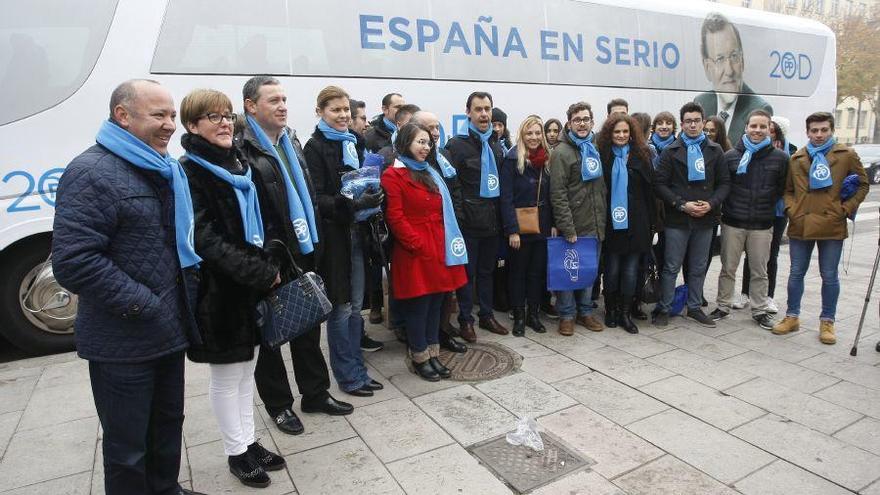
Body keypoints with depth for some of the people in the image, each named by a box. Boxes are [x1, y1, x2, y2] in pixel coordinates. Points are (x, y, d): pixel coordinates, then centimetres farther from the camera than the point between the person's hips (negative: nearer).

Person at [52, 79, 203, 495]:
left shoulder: (167, 172, 11)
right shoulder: (92, 172, -16)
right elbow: (72, 262, -24)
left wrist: (180, 303, 11)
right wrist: (141, 304, -19)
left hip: (169, 331, 8)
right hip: (124, 343, -8)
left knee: (168, 423, 23)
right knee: (128, 443, 9)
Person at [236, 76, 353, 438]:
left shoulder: (292, 142, 12)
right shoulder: (242, 149, -13)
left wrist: (313, 242, 13)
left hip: (302, 251, 7)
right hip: (268, 259, -7)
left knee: (308, 325, 16)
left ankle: (315, 393, 32)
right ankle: (278, 404, 26)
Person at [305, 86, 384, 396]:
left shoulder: (353, 143, 14)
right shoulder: (316, 147, -8)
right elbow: (317, 198, -15)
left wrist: (372, 198, 2)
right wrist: (355, 204, -27)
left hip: (355, 232, 7)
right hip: (333, 235, -7)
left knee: (355, 306, 13)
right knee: (341, 307, 2)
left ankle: (357, 370, 25)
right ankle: (348, 375, 17)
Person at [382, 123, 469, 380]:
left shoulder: (431, 173, 18)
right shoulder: (393, 176, -7)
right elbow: (395, 218, -15)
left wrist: (447, 244, 10)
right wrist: (418, 245, -15)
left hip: (439, 250, 8)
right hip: (415, 253, -7)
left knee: (435, 303, 13)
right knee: (417, 305, 3)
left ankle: (433, 355, 25)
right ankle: (419, 358, 18)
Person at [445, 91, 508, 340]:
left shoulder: (496, 145, 13)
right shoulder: (456, 145, -7)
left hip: (492, 221, 6)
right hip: (469, 222, -6)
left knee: (487, 270, 16)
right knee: (467, 272, 4)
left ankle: (487, 315, 28)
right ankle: (465, 320, 17)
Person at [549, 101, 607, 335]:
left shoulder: (595, 149, 14)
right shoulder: (562, 152, -8)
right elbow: (558, 194, -14)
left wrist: (603, 218, 11)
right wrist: (567, 228, -18)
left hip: (595, 225, 6)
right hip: (573, 226, -6)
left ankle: (585, 311, 27)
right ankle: (567, 314, 16)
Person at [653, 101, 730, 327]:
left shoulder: (714, 150, 8)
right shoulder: (671, 151, 0)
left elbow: (724, 183, 8)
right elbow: (660, 184, -6)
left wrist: (711, 204, -9)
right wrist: (682, 204, -15)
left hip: (705, 219, 3)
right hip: (677, 219, -3)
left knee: (699, 267, 13)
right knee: (671, 267, 3)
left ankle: (695, 307, 26)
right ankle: (663, 309, 13)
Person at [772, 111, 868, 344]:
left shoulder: (846, 155, 2)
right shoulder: (797, 158, 9)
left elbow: (863, 185, 7)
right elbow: (788, 190, 15)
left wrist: (845, 209, -3)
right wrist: (791, 209, -1)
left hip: (832, 227, -2)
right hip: (800, 226, 2)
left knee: (829, 276, 6)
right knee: (796, 273, 10)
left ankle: (827, 322, 20)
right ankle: (792, 317, 22)